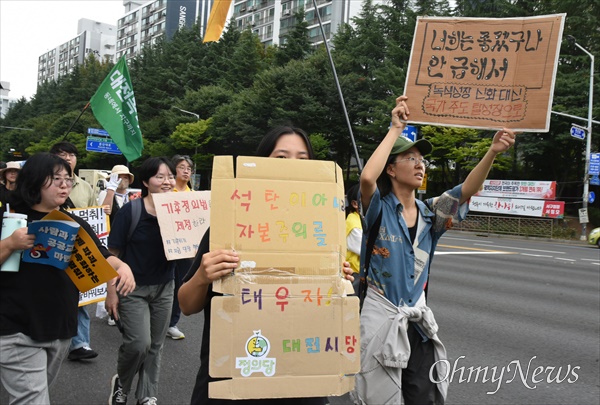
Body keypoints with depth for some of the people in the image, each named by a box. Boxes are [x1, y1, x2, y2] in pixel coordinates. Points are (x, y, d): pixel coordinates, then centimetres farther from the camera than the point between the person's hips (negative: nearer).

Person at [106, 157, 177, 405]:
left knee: (155, 345, 9)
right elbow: (113, 253, -8)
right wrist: (112, 291, -9)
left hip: (164, 287, 4)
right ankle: (121, 383, 20)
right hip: (133, 287, -4)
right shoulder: (130, 211, -13)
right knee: (139, 343, -10)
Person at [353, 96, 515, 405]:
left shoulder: (429, 213, 5)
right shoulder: (379, 209, -9)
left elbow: (466, 190, -8)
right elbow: (367, 178, -30)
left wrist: (493, 152, -24)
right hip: (380, 314, -5)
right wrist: (396, 129, -22)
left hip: (418, 318, 5)